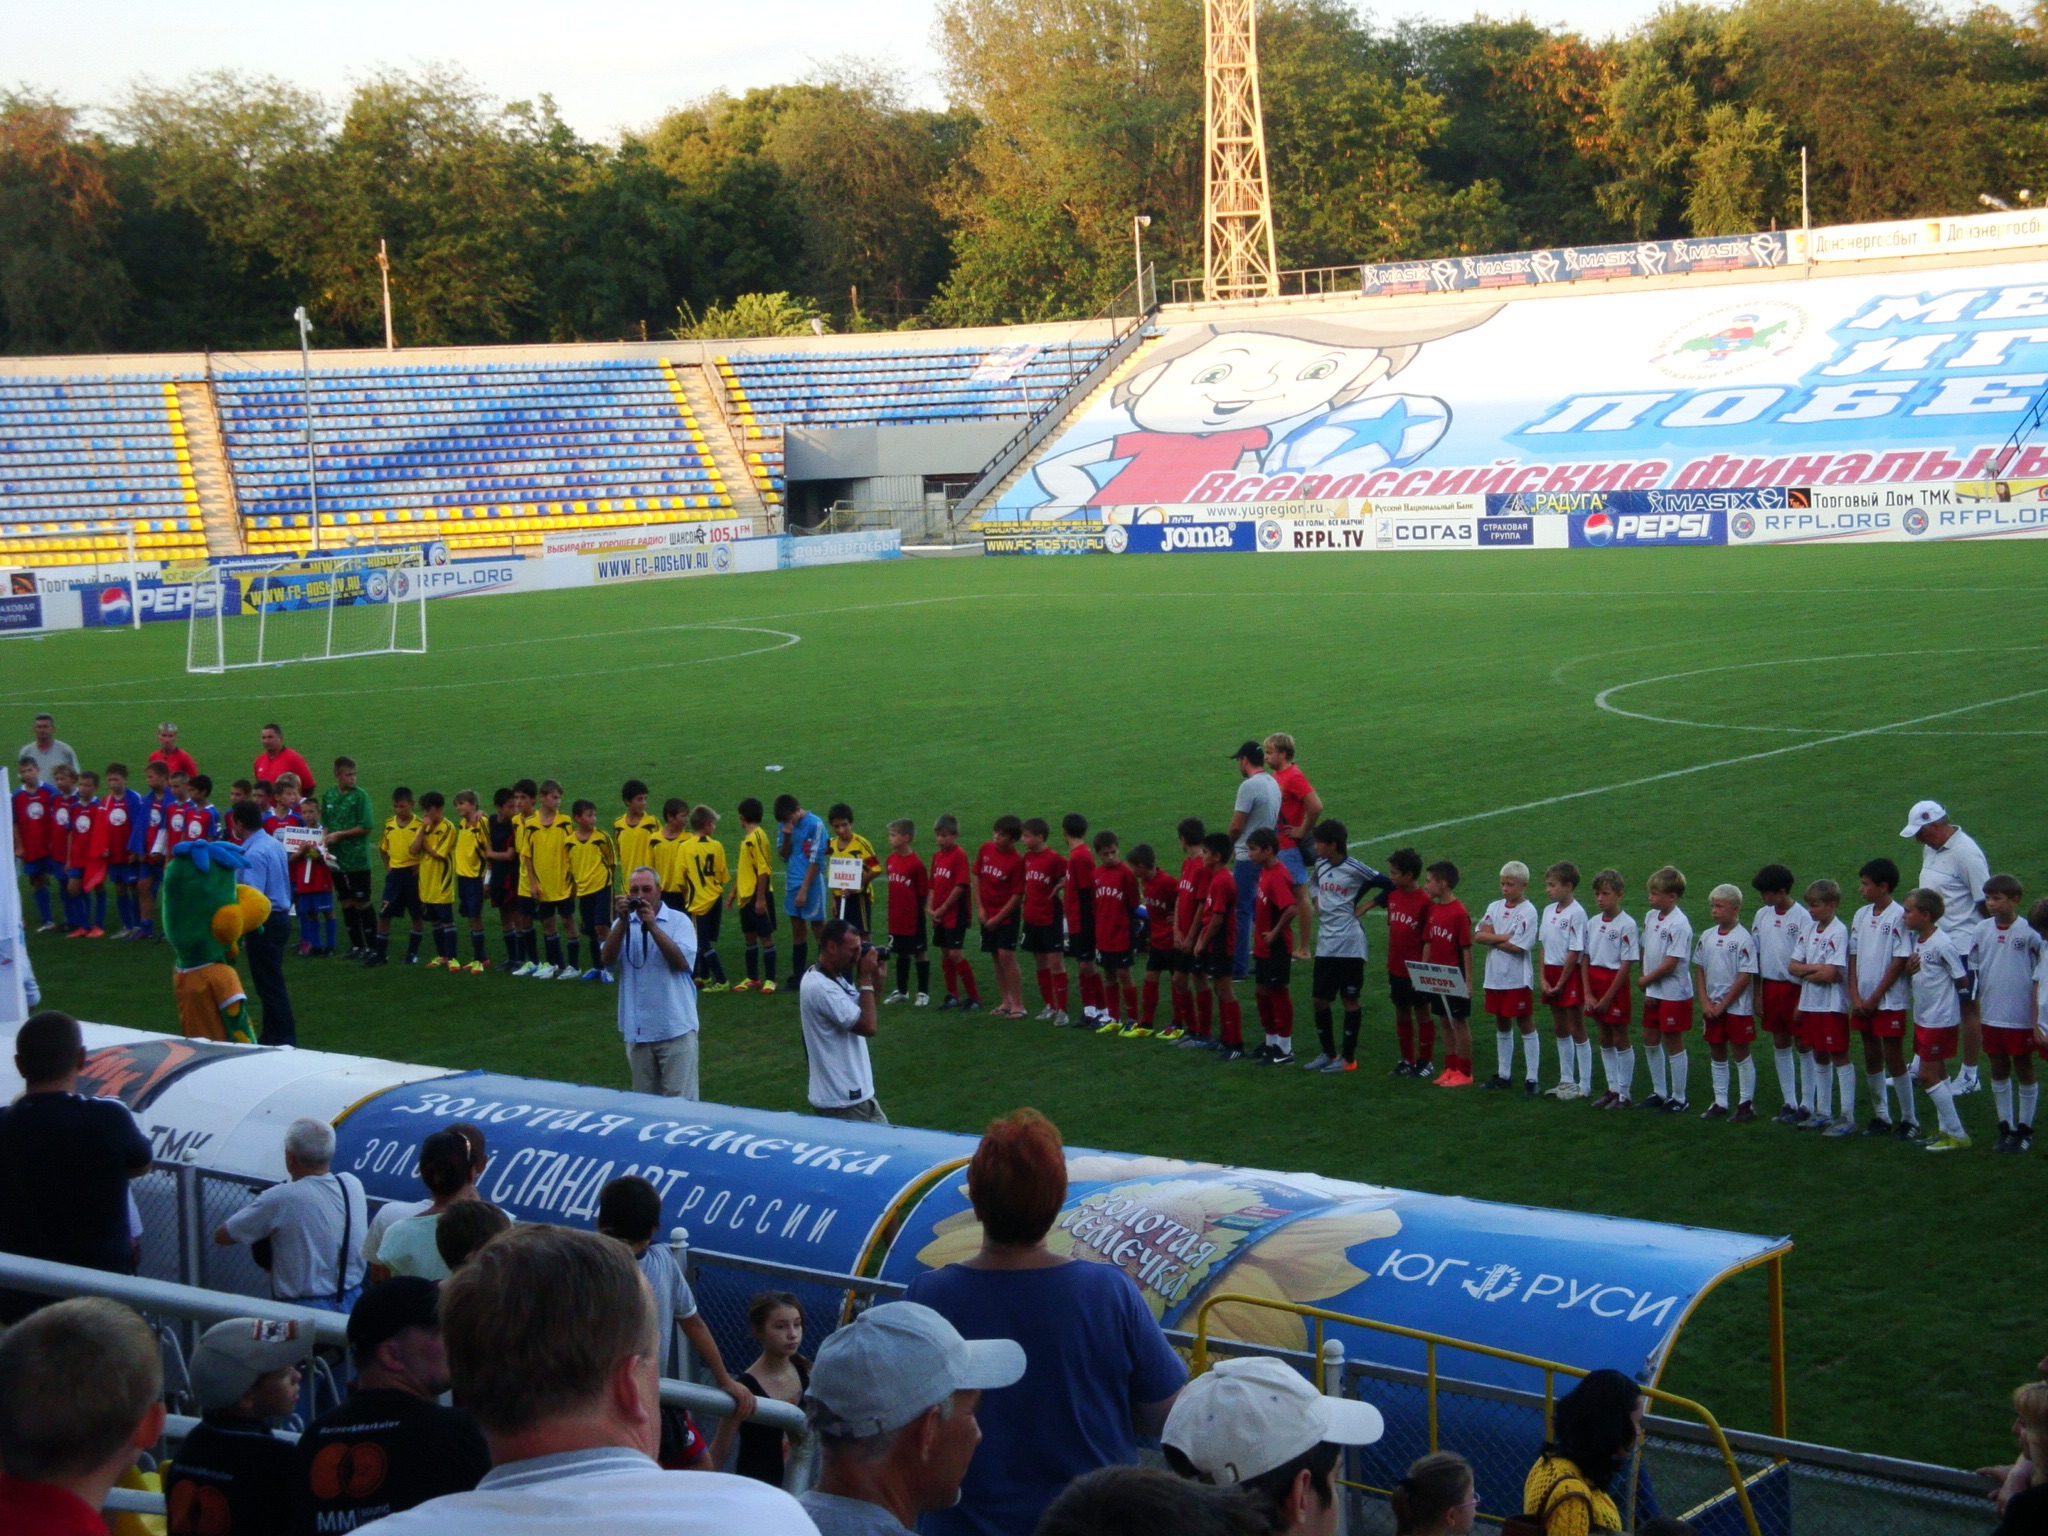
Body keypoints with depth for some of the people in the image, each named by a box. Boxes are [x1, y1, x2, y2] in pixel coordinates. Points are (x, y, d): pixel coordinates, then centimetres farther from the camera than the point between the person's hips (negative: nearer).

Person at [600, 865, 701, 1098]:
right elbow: (607, 960, -6)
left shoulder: (679, 920, 1)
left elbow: (682, 962, -15)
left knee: (680, 1099, -5)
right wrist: (624, 921, -15)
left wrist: (652, 926, -19)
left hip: (676, 1028, -3)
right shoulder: (623, 925, 9)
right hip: (637, 1029, 3)